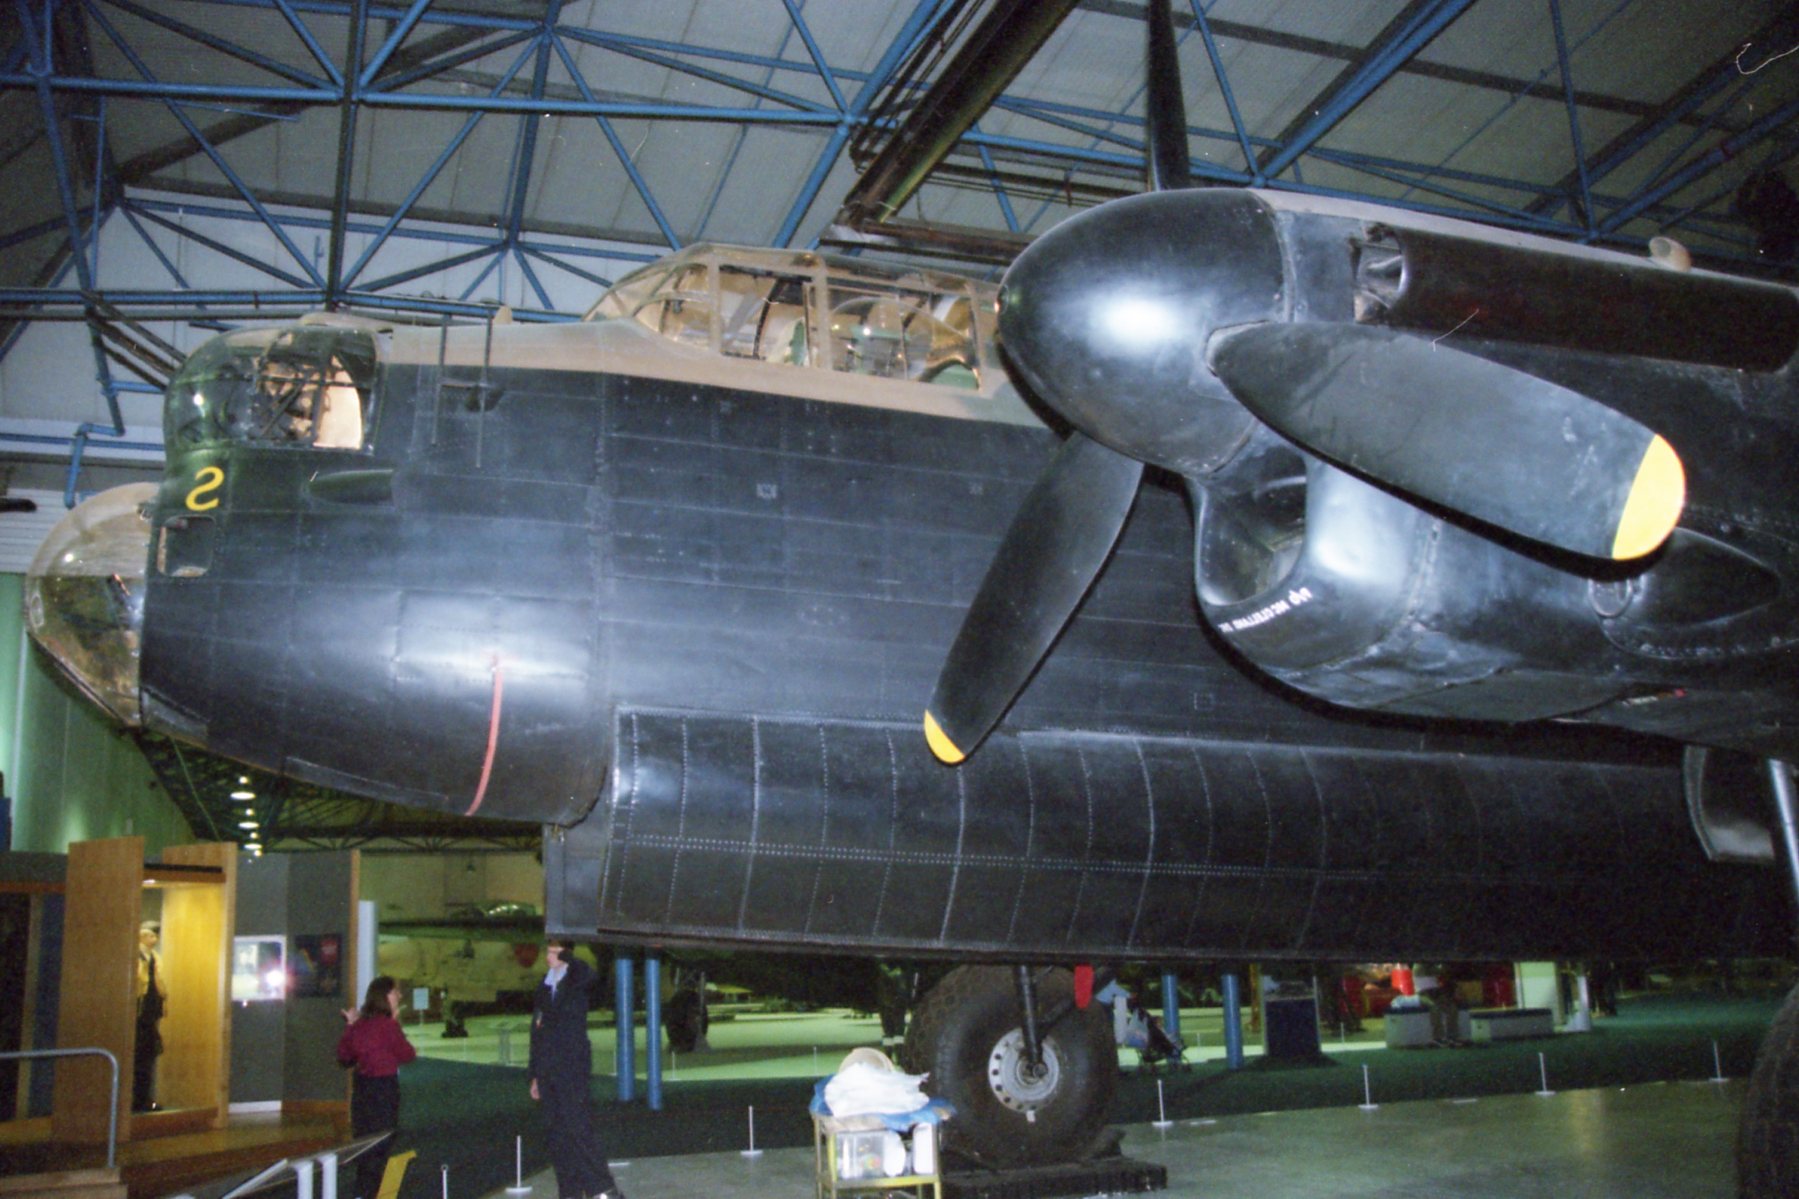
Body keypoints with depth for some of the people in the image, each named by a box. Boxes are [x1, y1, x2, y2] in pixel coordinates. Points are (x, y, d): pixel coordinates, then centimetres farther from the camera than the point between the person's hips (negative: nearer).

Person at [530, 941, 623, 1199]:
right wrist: (535, 1075, 17)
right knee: (555, 1133, 6)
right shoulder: (544, 988, 16)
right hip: (548, 1071, 6)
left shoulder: (576, 979, -1)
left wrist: (566, 956, -13)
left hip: (572, 1068, -6)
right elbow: (537, 1034, 19)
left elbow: (586, 974, -29)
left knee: (578, 1127, -14)